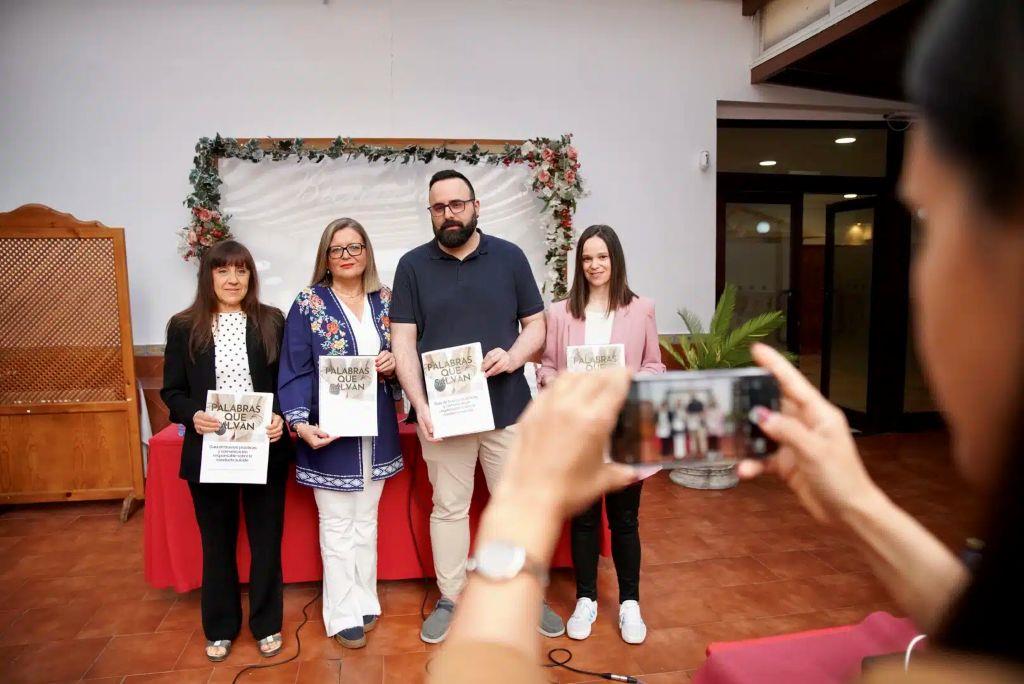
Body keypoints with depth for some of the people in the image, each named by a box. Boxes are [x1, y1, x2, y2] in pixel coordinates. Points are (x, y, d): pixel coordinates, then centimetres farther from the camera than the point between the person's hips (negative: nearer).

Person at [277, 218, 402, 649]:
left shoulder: (385, 300, 4)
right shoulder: (308, 303, -7)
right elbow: (294, 372, -10)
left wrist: (393, 363, -10)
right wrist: (301, 423, -22)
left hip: (376, 428, 4)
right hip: (330, 430, -4)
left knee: (366, 520, 17)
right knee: (338, 526, 7)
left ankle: (365, 601, 33)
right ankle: (343, 614, 22)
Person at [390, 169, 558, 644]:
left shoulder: (509, 257, 3)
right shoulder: (413, 265, 2)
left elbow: (536, 325, 5)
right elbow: (403, 342, -2)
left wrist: (513, 356, -16)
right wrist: (419, 404, -13)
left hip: (507, 407, 1)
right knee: (449, 508, 12)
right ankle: (450, 600, 30)